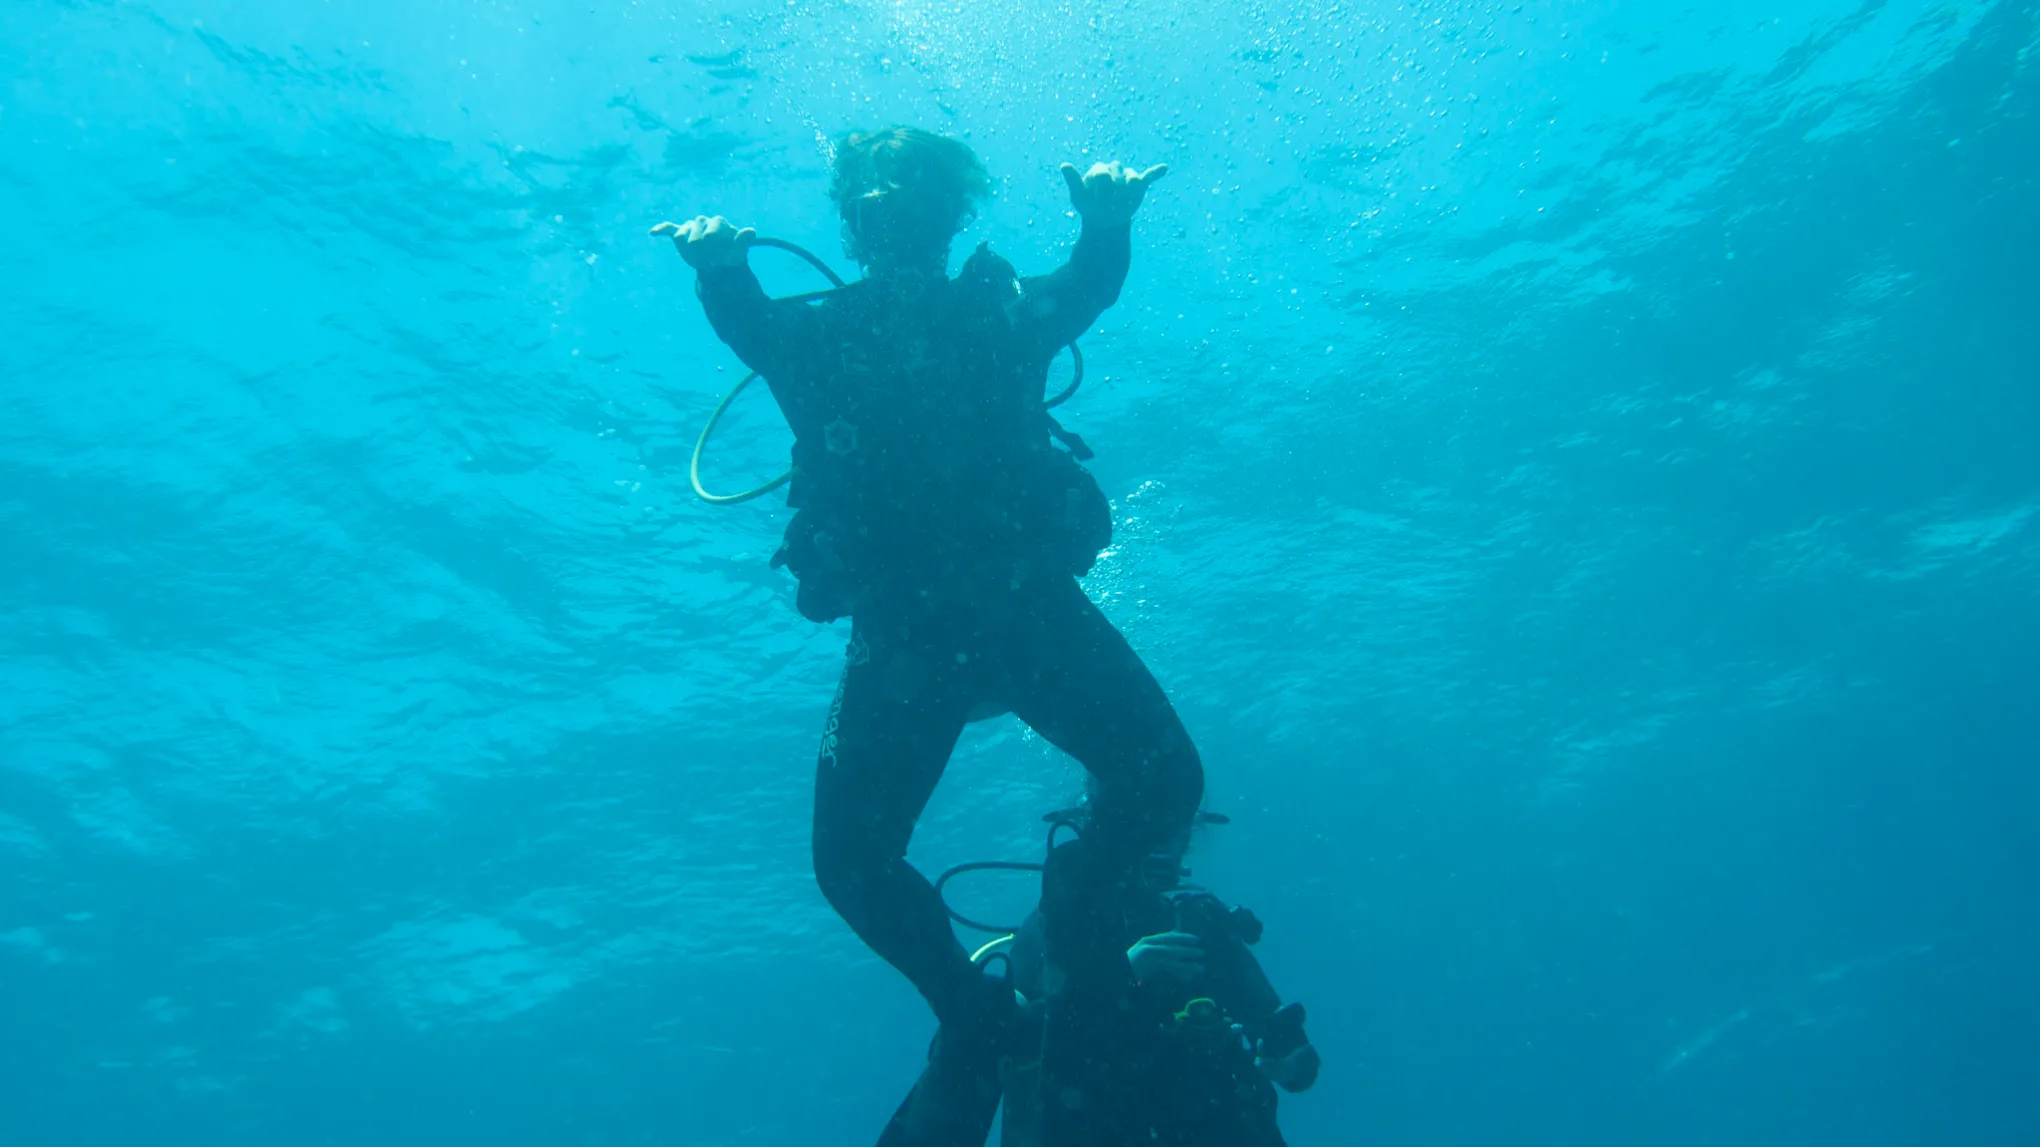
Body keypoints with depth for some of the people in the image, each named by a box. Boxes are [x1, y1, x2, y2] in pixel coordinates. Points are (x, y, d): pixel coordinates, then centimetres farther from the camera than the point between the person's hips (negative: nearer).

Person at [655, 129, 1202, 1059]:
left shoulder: (1004, 310, 14)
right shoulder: (821, 333, 13)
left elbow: (1089, 288, -6)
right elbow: (745, 323, -8)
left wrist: (1107, 223, -30)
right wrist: (719, 269, -33)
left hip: (1031, 604, 1)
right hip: (902, 629, 0)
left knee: (1166, 782, -13)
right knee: (851, 860, -9)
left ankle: (1068, 933, 17)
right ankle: (978, 1014, 17)